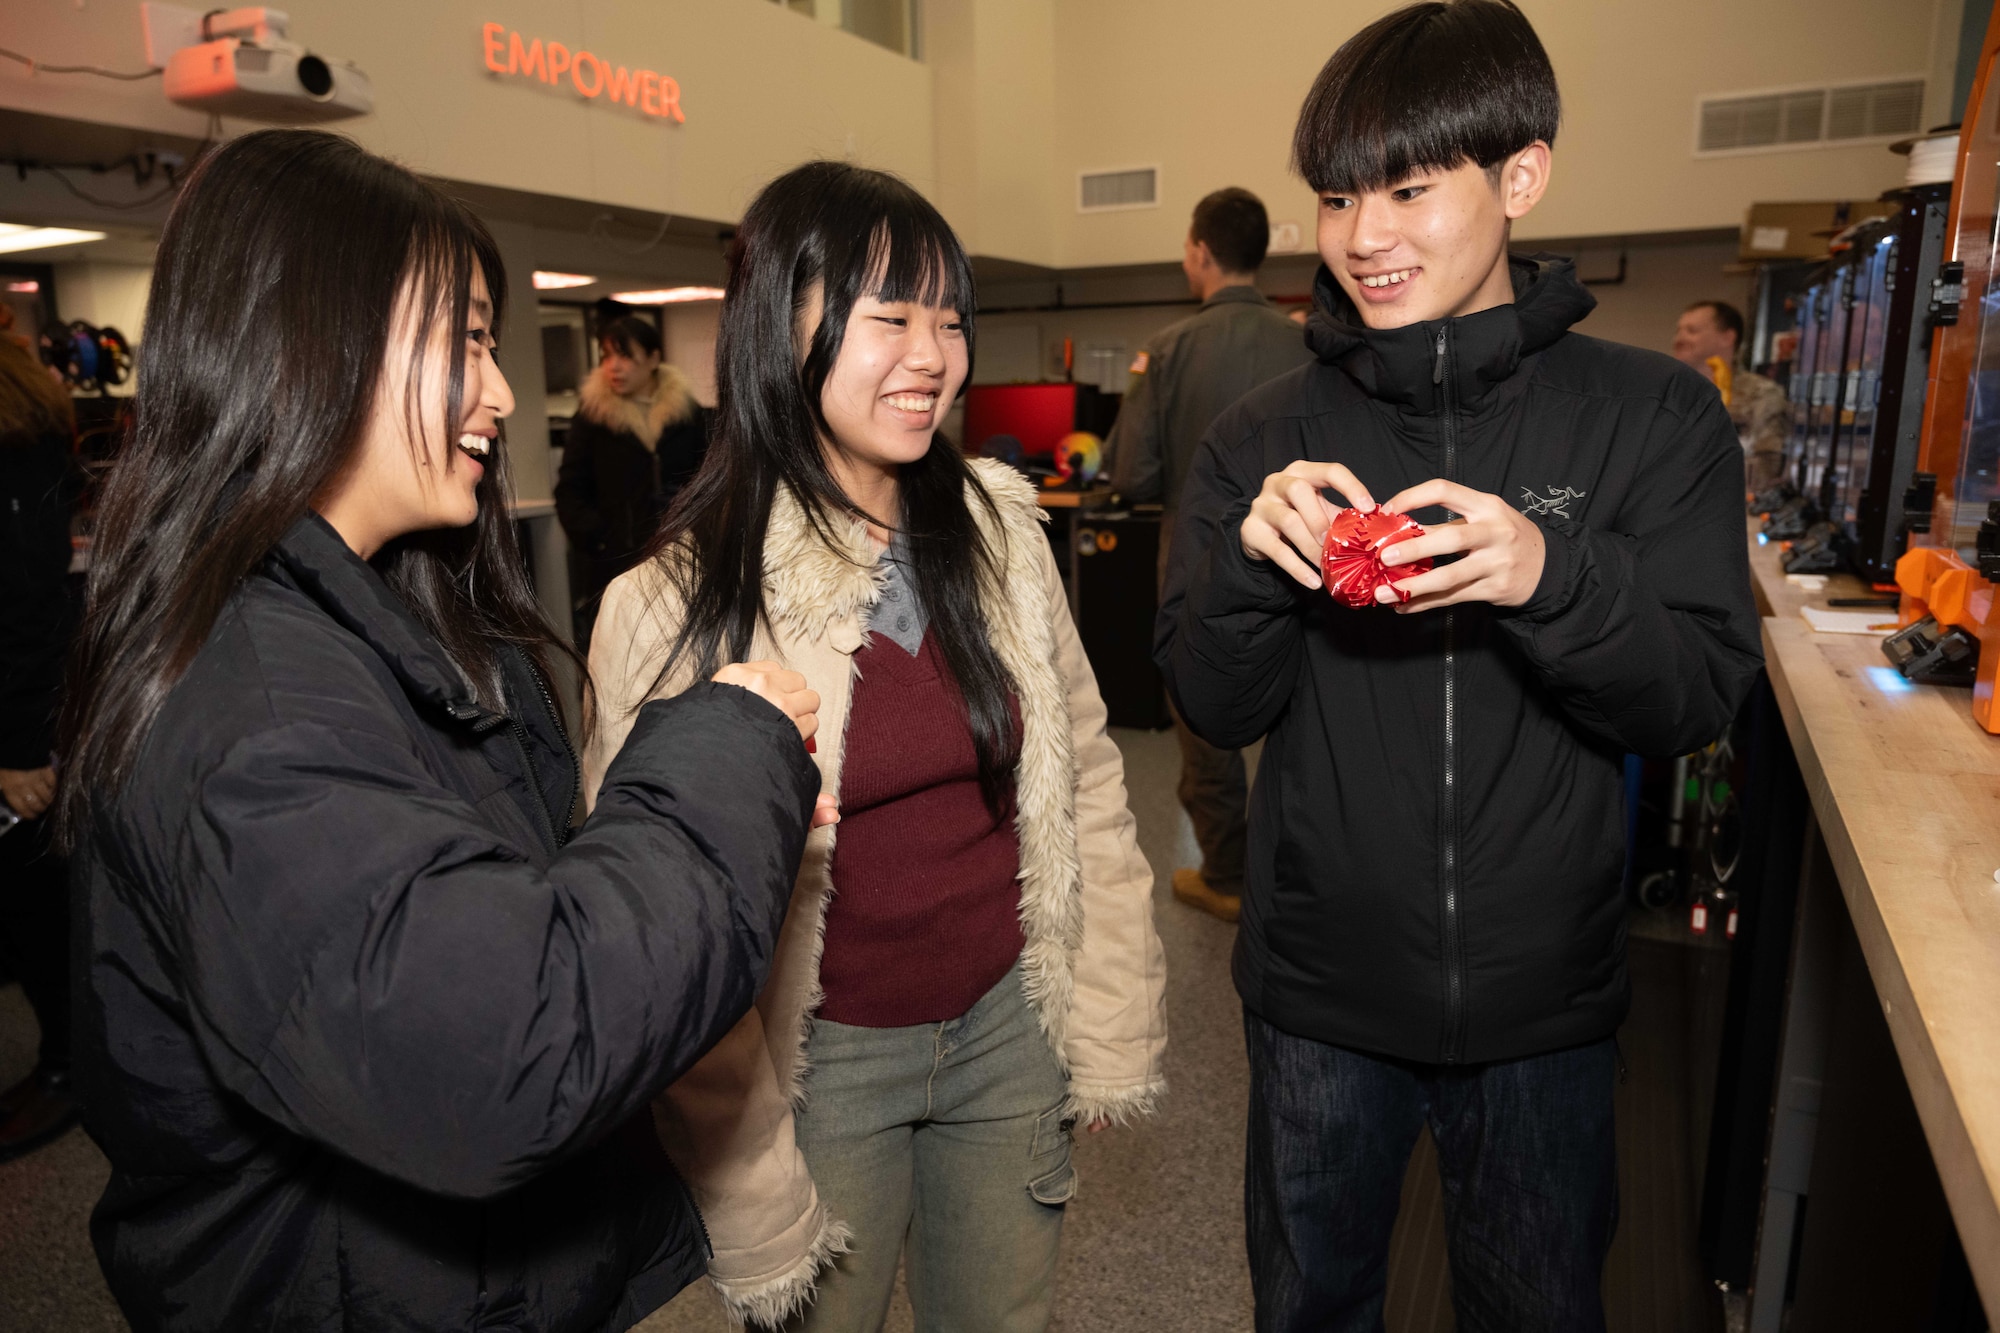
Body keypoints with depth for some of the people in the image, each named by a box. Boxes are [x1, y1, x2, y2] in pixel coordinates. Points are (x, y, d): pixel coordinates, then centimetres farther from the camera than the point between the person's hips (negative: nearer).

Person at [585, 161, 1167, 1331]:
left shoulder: (999, 525, -6)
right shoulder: (679, 607, -16)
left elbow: (1087, 779, 0)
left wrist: (1110, 1024, 1)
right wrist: (750, 1188, -7)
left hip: (1008, 1025, 3)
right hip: (825, 1061, -3)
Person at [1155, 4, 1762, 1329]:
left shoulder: (1654, 415, -6)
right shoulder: (1266, 437, -4)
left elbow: (1701, 694, -10)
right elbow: (1215, 705, -5)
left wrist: (1553, 577, -29)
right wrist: (1252, 561, -25)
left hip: (1545, 991, 0)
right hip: (1321, 986, 1)